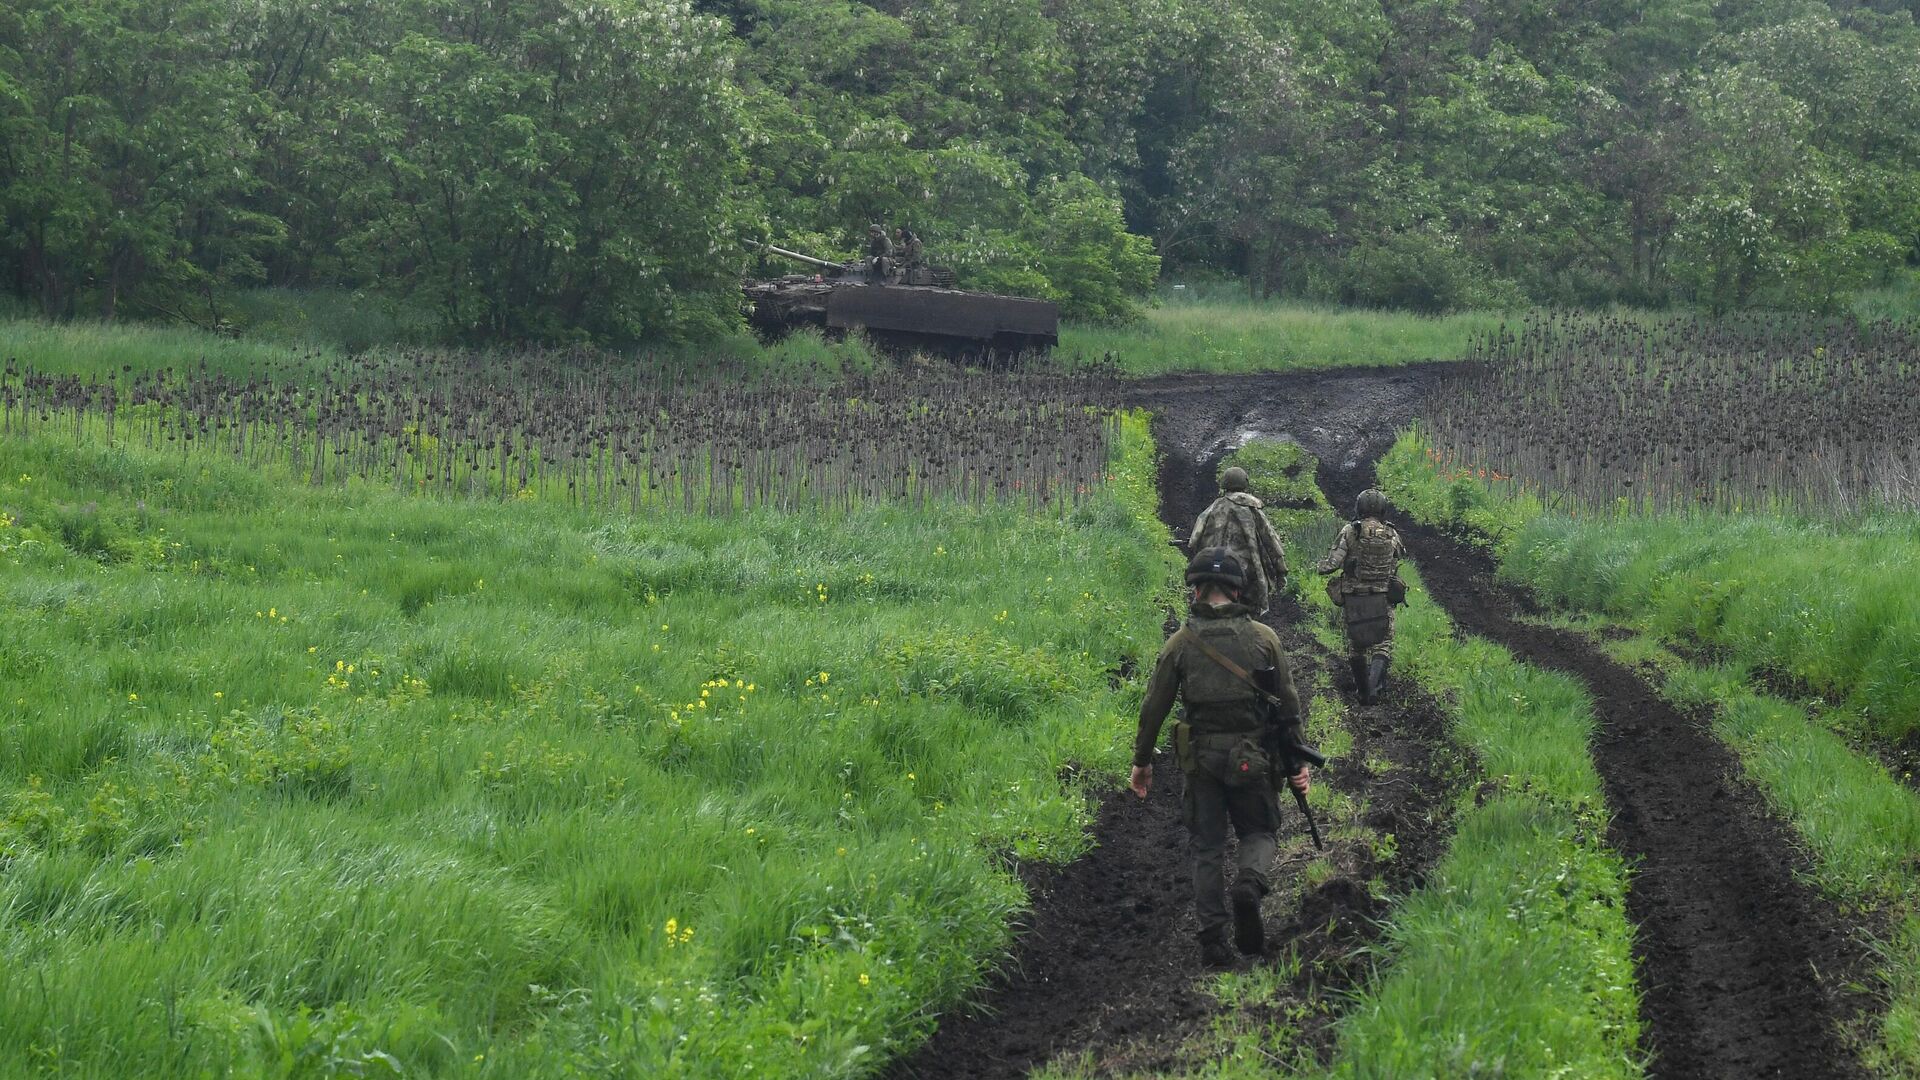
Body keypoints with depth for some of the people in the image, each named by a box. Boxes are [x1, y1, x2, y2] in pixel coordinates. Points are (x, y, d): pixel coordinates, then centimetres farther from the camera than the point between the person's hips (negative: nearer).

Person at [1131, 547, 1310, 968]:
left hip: (1200, 758, 0)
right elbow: (1289, 703, 0)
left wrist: (1142, 762, 11)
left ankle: (1212, 941, 6)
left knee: (1207, 847, 10)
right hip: (1252, 758, 0)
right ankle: (1250, 883, -15)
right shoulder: (1263, 637, -2)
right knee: (1258, 831, 17)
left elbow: (1154, 707, 0)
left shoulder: (1180, 643, -3)